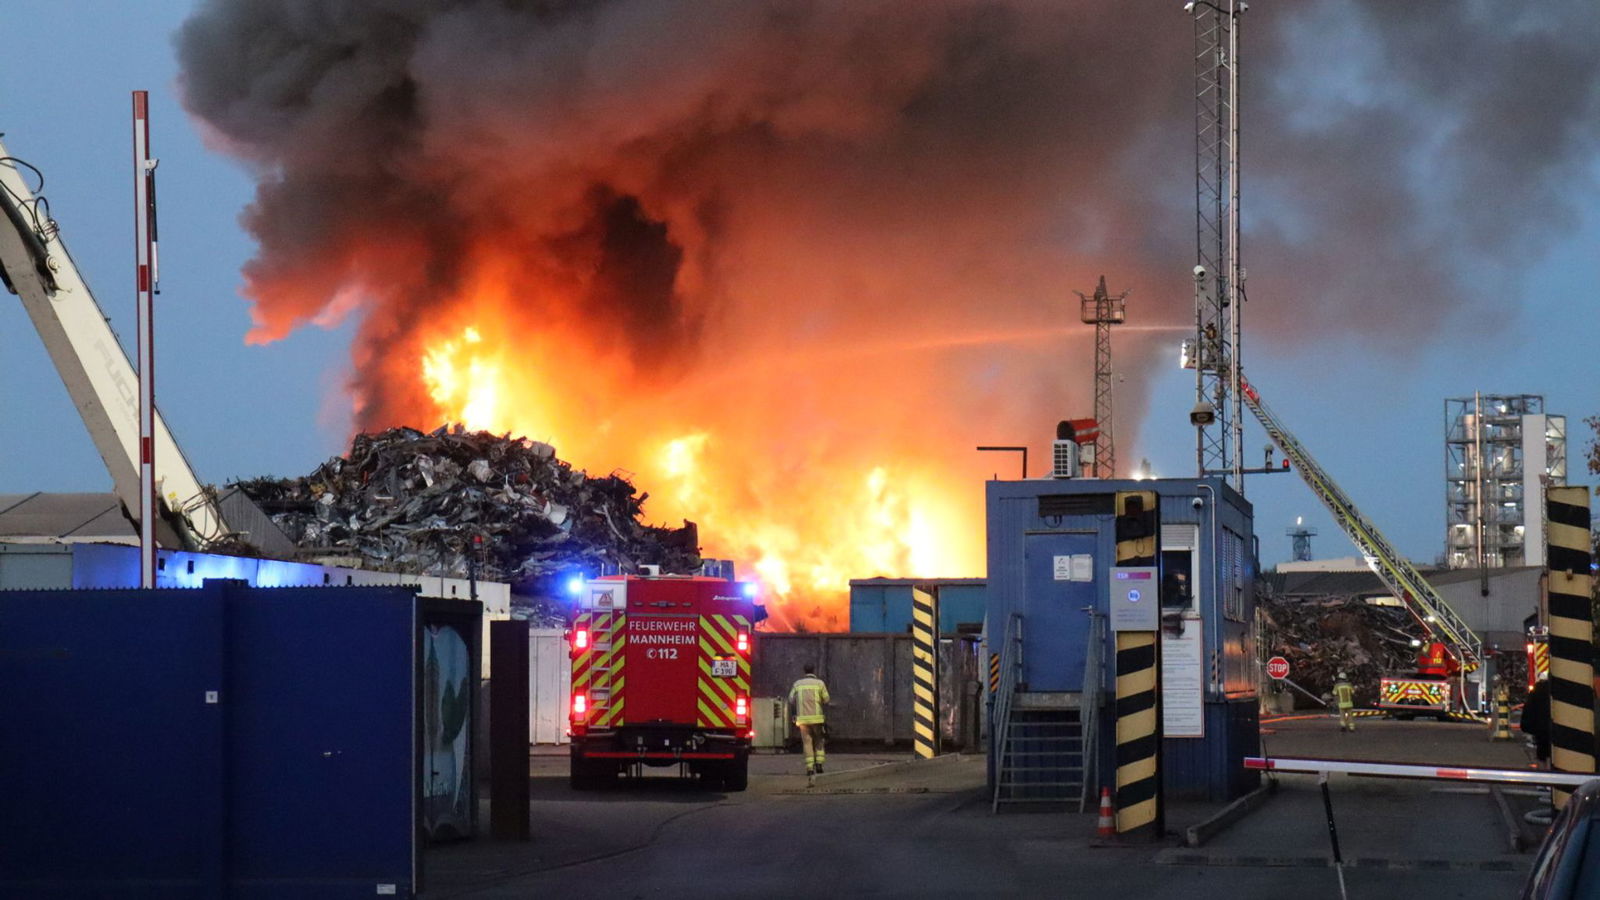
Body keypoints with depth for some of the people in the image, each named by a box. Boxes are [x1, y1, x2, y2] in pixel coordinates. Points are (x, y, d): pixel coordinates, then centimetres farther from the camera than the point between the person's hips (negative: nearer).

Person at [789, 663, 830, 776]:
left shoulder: (797, 684, 7)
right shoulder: (819, 683, 1)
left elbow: (791, 700, 4)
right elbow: (826, 699, 5)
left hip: (802, 717, 1)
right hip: (816, 717, -1)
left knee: (807, 742, 4)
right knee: (819, 741, 13)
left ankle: (809, 768, -3)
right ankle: (818, 764, -1)